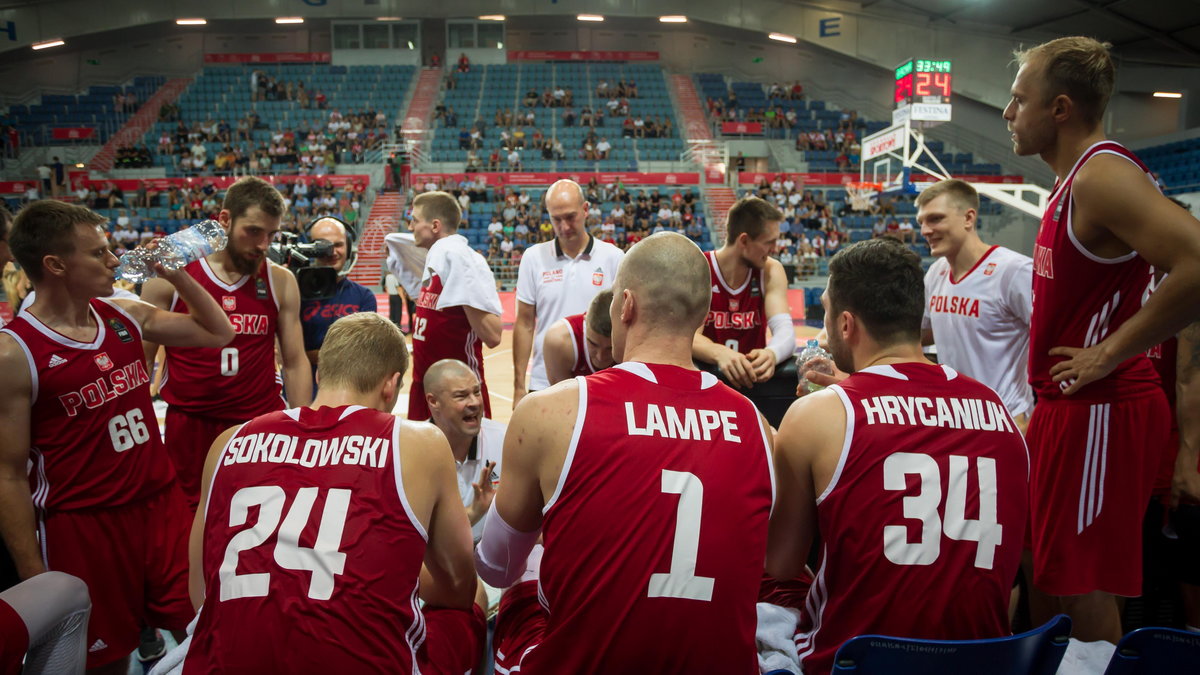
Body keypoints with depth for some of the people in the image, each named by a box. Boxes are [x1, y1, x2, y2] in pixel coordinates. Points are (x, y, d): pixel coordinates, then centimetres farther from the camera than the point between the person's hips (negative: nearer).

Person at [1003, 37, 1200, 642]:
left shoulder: (1102, 175, -17)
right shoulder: (1074, 181, 14)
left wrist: (1110, 353, -22)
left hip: (1097, 409, -10)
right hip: (1069, 405, 10)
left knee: (1084, 586, 0)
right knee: (1053, 568, 19)